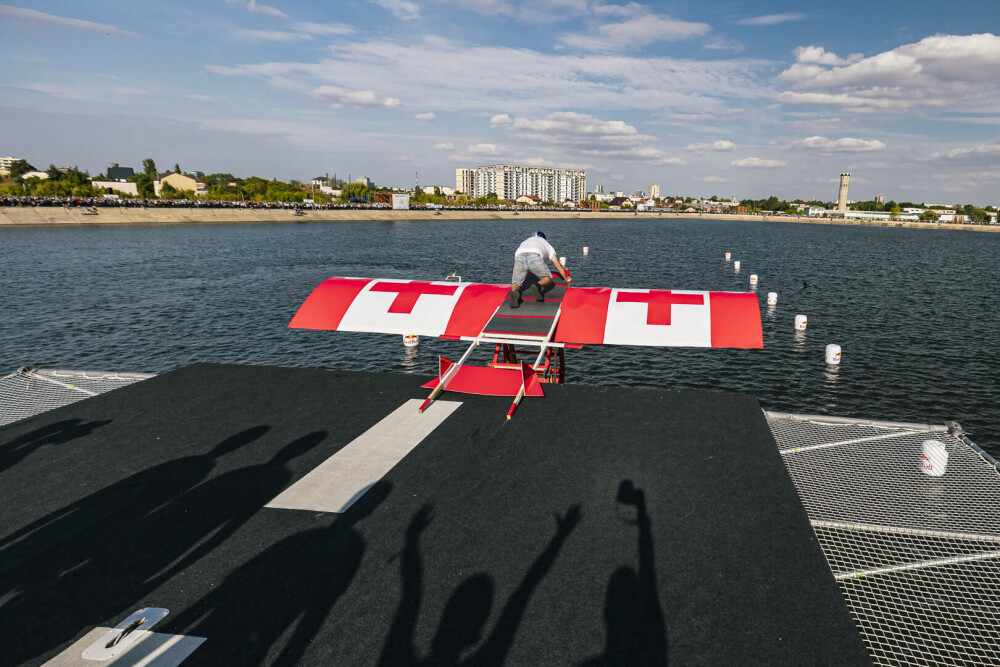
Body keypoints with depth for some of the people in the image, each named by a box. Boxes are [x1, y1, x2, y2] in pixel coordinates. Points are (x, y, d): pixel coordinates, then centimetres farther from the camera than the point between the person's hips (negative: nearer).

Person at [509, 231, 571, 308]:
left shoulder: (524, 242, 44)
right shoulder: (547, 245, 38)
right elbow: (558, 266, 39)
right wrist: (567, 279, 55)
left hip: (519, 257, 2)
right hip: (535, 257, -2)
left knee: (515, 282, 14)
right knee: (548, 278, 18)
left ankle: (514, 291, -23)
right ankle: (538, 285, -16)